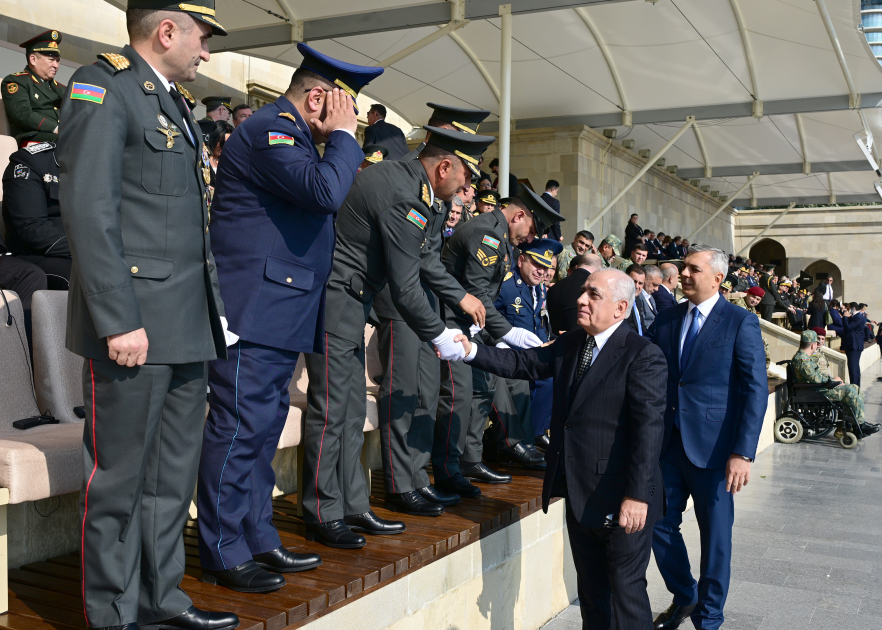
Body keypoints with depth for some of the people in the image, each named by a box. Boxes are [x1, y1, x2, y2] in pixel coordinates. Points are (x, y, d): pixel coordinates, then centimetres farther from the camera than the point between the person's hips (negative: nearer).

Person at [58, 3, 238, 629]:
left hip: (189, 327, 9)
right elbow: (88, 208, -15)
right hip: (134, 325, -9)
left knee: (173, 474, 15)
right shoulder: (103, 86, -6)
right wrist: (118, 320, -20)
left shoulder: (175, 103, 21)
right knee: (118, 477, 3)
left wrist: (212, 310, 15)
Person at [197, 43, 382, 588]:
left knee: (264, 429, 14)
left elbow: (318, 205, 24)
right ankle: (224, 555, 6)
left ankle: (259, 540, 24)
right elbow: (325, 191, -24)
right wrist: (343, 136, -12)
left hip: (280, 314, 11)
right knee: (240, 429, -4)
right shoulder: (270, 129, -11)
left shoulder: (291, 134, 21)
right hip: (254, 312, -11)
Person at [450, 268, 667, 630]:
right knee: (590, 587, 20)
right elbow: (523, 363, 8)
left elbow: (649, 427, -21)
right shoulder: (570, 345, 9)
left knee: (626, 588, 4)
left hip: (622, 502, -7)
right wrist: (472, 352, -6)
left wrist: (637, 495, -25)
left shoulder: (642, 356, -15)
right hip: (579, 495, 8)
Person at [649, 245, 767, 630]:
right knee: (659, 525, 11)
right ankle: (684, 597, 36)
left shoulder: (741, 323, -8)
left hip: (713, 448, -4)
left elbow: (756, 390, -11)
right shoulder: (667, 319, 7)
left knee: (716, 537, 8)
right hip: (667, 443, 5)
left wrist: (743, 453, -17)